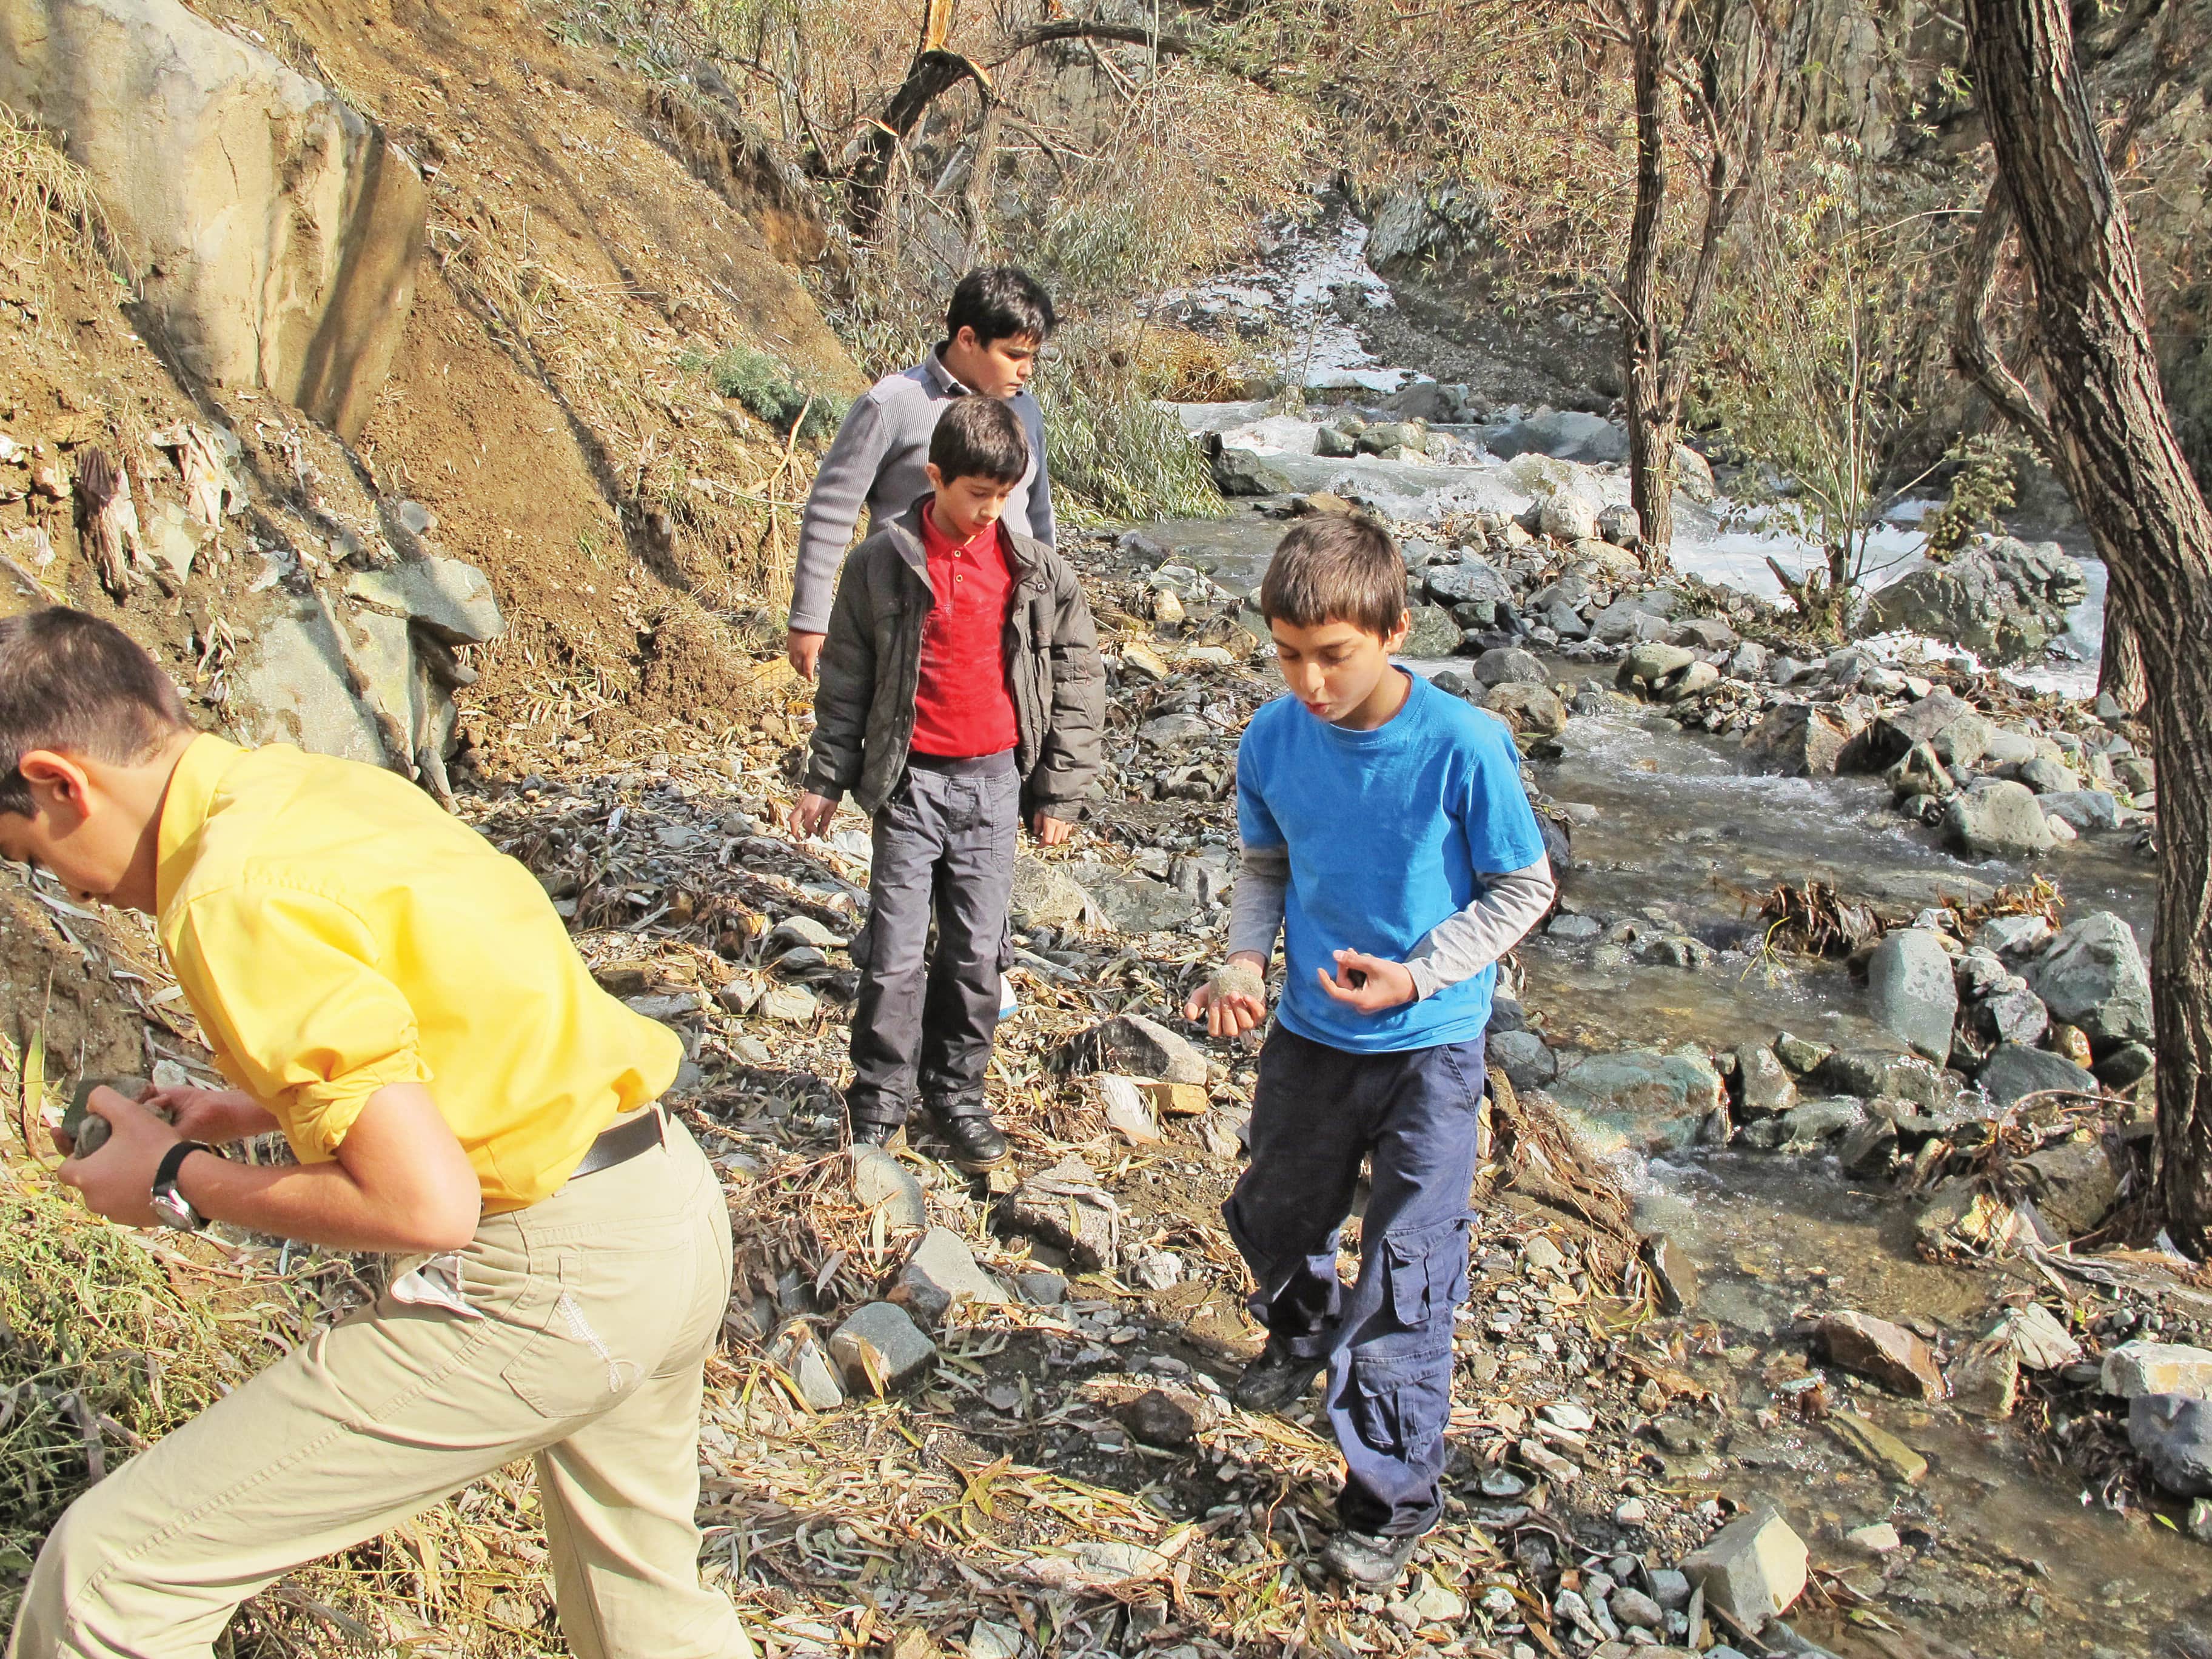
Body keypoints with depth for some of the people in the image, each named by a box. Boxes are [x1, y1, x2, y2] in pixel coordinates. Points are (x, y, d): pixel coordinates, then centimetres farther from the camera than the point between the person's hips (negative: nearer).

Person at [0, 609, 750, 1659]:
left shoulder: (238, 894, -19)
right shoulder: (327, 787, 8)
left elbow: (425, 1205, -22)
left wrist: (181, 1183, -7)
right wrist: (262, 1111, 20)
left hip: (549, 1282, -10)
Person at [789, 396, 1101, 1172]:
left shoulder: (1039, 572, -2)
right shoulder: (882, 563, -5)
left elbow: (1077, 681, 6)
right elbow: (845, 678, 4)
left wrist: (1059, 791, 6)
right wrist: (826, 779, 5)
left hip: (993, 780, 1)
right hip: (909, 780, -1)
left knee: (977, 949, 7)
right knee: (895, 950, 1)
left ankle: (956, 1089, 25)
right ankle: (880, 1097, 18)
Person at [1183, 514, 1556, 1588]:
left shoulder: (1463, 748, -22)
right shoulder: (1274, 740, -10)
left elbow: (1523, 889, -10)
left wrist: (1418, 976, -21)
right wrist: (1247, 959, -11)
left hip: (1429, 1045, -4)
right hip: (1308, 1030, 5)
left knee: (1407, 1279, -2)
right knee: (1273, 1219, 22)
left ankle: (1393, 1498, 15)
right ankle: (1304, 1333, 56)